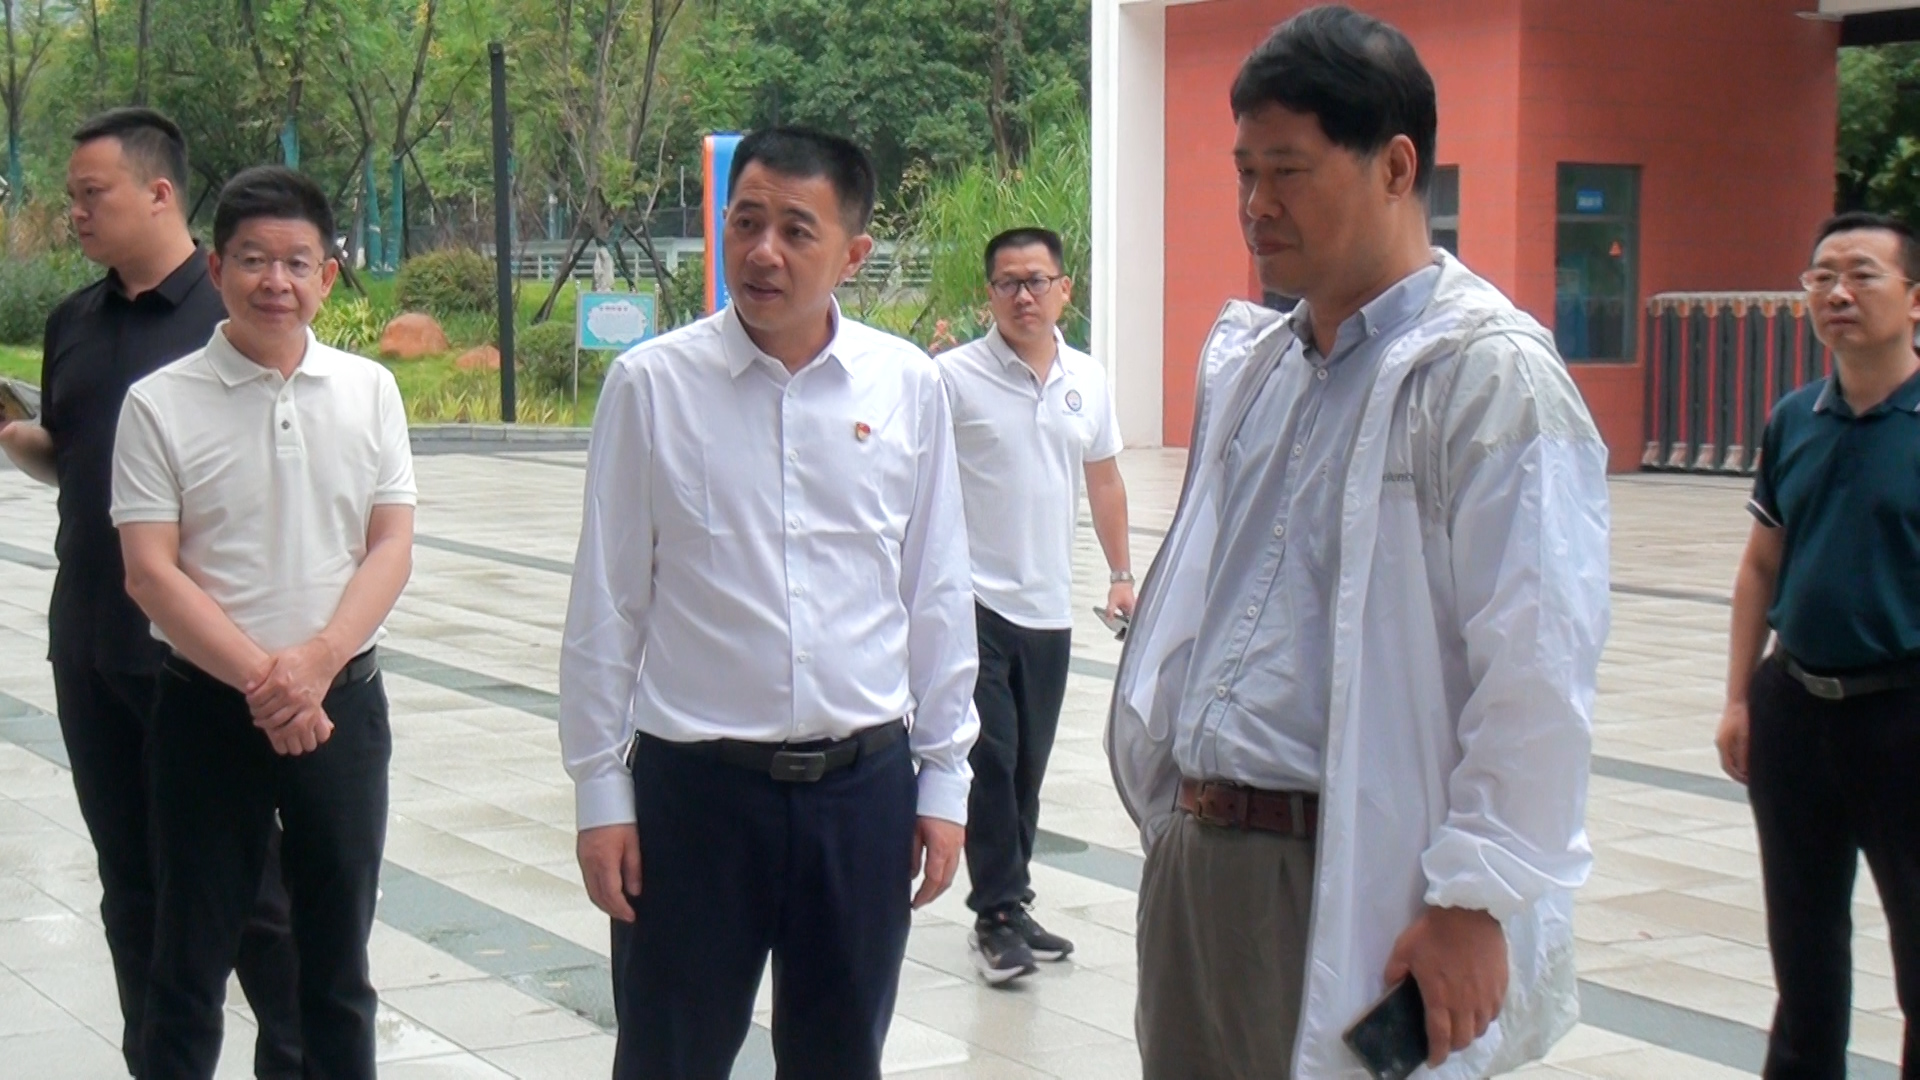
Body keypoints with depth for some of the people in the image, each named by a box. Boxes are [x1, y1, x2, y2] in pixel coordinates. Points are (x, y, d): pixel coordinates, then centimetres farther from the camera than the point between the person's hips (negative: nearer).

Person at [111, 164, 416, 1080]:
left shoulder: (369, 391, 3)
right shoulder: (160, 404, -5)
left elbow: (391, 548, 0)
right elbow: (150, 571, -9)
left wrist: (314, 662, -15)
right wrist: (261, 678, -17)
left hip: (343, 700, 2)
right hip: (206, 706, -2)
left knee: (338, 960, 13)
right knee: (190, 964, 6)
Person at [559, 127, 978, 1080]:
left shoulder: (908, 387, 0)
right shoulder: (652, 384, -5)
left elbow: (935, 596, 6)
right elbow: (607, 606, -1)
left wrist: (944, 778, 8)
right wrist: (600, 793, -1)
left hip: (865, 785, 2)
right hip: (693, 784, -2)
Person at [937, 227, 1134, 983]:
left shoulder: (1089, 381, 8)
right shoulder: (953, 376, -7)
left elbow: (1103, 480, 18)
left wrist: (1121, 573, 17)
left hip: (1049, 607, 5)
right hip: (974, 599, -5)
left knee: (1028, 768, 11)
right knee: (990, 760, -7)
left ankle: (1007, 908, 23)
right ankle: (997, 914, 2)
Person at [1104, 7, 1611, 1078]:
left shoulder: (1489, 374, -12)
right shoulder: (1247, 363, 13)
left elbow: (1535, 673, -17)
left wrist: (1474, 902, -18)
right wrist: (1175, 807, 17)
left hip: (1361, 891, -7)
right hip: (1198, 857, 7)